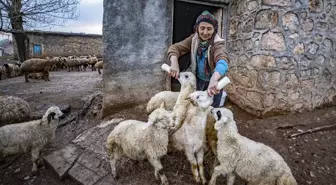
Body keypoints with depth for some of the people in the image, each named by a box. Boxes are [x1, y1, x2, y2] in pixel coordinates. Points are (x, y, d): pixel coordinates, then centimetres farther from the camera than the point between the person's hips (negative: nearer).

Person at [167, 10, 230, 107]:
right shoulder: (194, 38, -11)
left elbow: (223, 60, -45)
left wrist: (214, 79, -66)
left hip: (212, 82, -4)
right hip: (198, 79, 4)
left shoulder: (217, 43, -26)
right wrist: (174, 63, -36)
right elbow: (175, 47, -13)